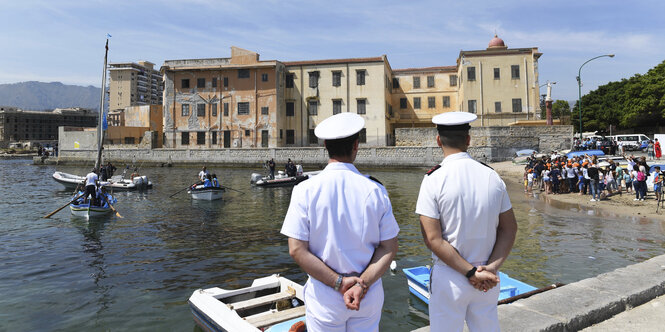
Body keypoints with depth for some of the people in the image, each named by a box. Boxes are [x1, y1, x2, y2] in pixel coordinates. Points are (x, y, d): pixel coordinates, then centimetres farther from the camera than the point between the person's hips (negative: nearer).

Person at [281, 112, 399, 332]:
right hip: (369, 297, 2)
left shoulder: (305, 191, -12)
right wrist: (362, 284, -12)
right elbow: (389, 248, -8)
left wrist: (339, 283, -12)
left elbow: (297, 250, -14)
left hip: (324, 298, -1)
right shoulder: (375, 190, -8)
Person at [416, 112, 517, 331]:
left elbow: (433, 239, -16)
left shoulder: (433, 180, -13)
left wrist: (472, 272, -13)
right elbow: (509, 229, 1)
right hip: (488, 281, 4)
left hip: (449, 279, -4)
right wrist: (492, 267, -5)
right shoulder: (492, 177, -1)